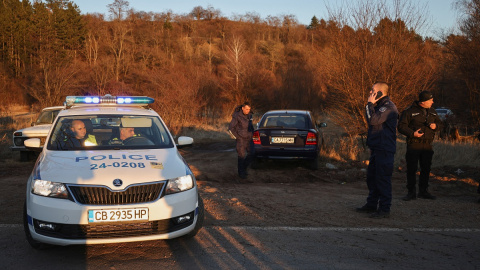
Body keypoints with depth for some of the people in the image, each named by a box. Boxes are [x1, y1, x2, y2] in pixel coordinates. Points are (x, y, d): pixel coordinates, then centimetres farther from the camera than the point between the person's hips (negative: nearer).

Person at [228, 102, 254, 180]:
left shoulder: (249, 115, 6)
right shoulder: (237, 116, -13)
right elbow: (231, 128, -8)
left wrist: (251, 134, 15)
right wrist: (237, 137, -6)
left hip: (248, 138, 6)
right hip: (241, 139, -6)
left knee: (250, 155, 6)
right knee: (241, 156, -4)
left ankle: (243, 167, 28)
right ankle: (241, 173, 7)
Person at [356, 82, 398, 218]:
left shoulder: (388, 107, -15)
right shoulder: (380, 105, 18)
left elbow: (373, 120, -26)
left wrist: (370, 104, -17)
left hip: (384, 150, -10)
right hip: (377, 148, 11)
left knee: (383, 179, -6)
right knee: (372, 177, 16)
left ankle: (384, 209, 1)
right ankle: (371, 205, 26)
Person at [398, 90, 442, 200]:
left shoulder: (432, 112, 13)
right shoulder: (409, 111, -5)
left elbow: (440, 124, 23)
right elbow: (401, 126, -6)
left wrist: (435, 126, -1)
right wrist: (412, 133, -20)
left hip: (427, 145, 5)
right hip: (413, 145, -5)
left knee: (426, 169, 9)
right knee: (411, 169, -3)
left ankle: (423, 191, 21)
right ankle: (411, 192, 6)